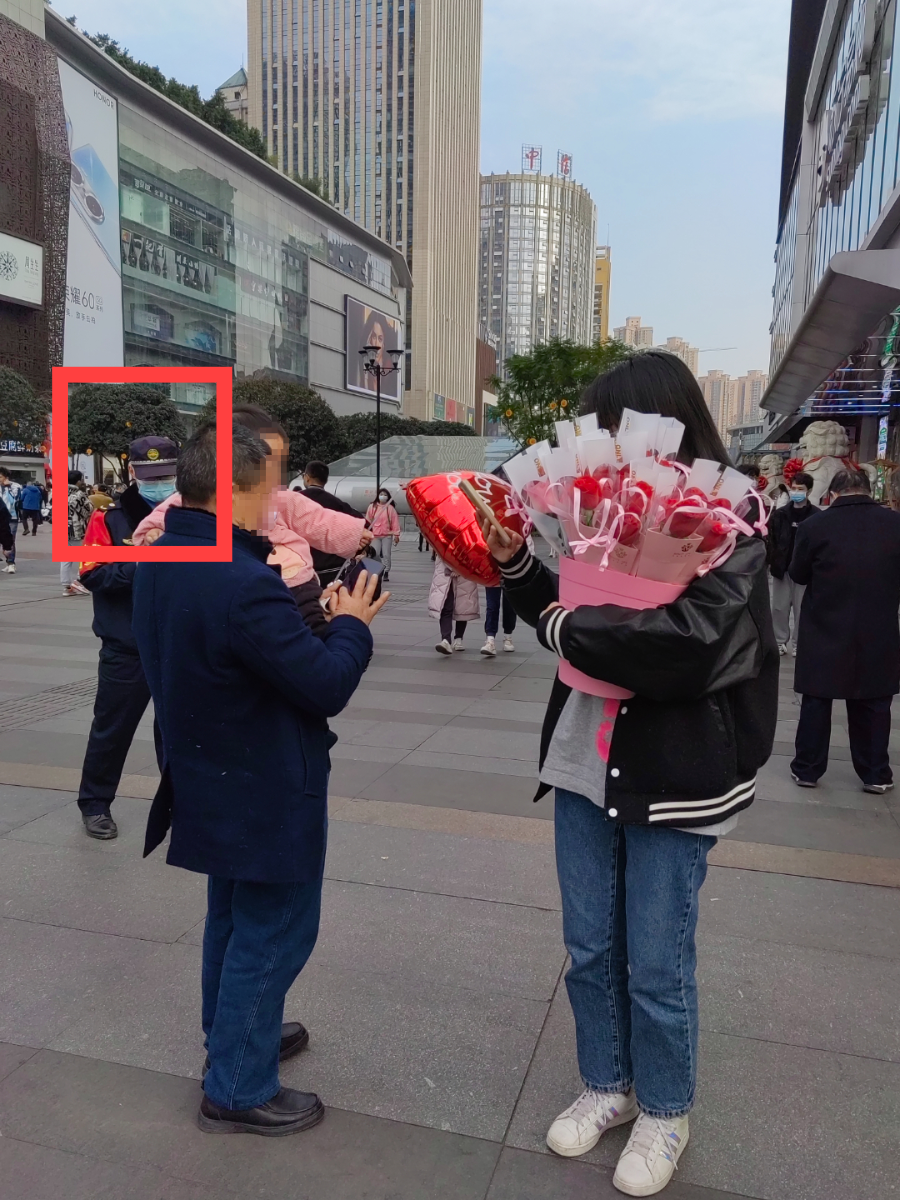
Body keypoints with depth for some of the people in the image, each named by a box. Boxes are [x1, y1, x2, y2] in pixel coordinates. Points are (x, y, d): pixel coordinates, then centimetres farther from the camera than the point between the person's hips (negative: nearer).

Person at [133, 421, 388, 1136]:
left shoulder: (161, 563, -1)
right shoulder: (242, 585, -32)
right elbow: (329, 687, -25)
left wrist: (313, 617, -1)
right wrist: (353, 625, -8)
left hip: (214, 781, 10)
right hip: (269, 792, -9)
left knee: (233, 918, 26)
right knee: (273, 934, 9)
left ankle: (233, 1038, 46)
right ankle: (238, 1091, 25)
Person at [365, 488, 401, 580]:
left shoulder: (390, 508, -1)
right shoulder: (372, 507, 4)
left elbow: (395, 522, -2)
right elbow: (368, 521, 9)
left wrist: (396, 535, -5)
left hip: (387, 535, -1)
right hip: (375, 535, 1)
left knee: (386, 554, 2)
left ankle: (386, 572, 9)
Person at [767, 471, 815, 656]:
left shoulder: (816, 516, -3)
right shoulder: (780, 514, 4)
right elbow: (770, 539, 3)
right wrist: (771, 561, -7)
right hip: (782, 567, 2)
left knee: (801, 608, 4)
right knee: (779, 607, 8)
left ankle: (798, 643, 15)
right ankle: (780, 641, 20)